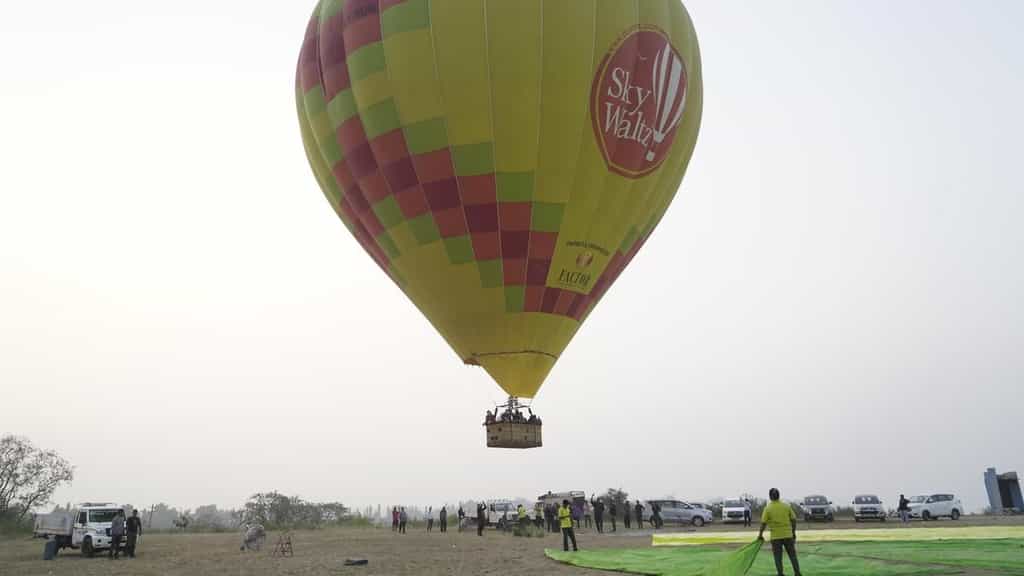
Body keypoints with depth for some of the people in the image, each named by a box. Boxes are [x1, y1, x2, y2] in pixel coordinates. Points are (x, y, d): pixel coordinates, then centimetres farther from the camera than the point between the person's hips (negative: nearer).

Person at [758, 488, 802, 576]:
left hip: (776, 536, -2)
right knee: (792, 555, 13)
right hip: (788, 535, 2)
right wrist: (793, 532, 13)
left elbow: (763, 523, -9)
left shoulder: (768, 508, -7)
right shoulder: (786, 506, 0)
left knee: (778, 558, 7)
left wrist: (760, 535, 2)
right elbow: (793, 520, 2)